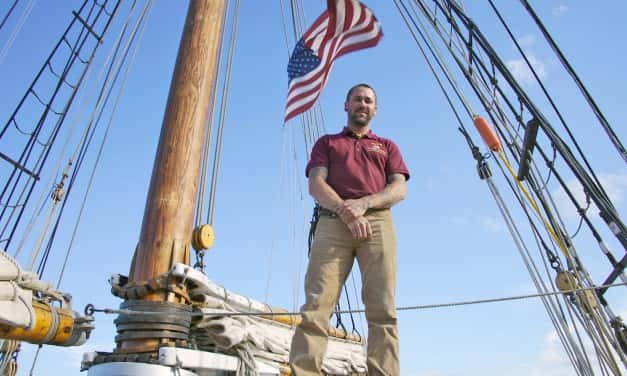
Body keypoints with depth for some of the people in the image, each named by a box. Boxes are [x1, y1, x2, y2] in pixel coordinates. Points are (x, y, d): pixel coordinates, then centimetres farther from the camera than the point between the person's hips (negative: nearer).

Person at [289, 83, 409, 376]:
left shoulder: (387, 146, 28)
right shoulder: (326, 142, 26)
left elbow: (398, 190, 11)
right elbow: (316, 185, 8)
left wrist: (364, 203, -10)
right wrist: (345, 210, -11)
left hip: (377, 223, 1)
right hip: (333, 222, -1)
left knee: (382, 307, -11)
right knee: (317, 304, -14)